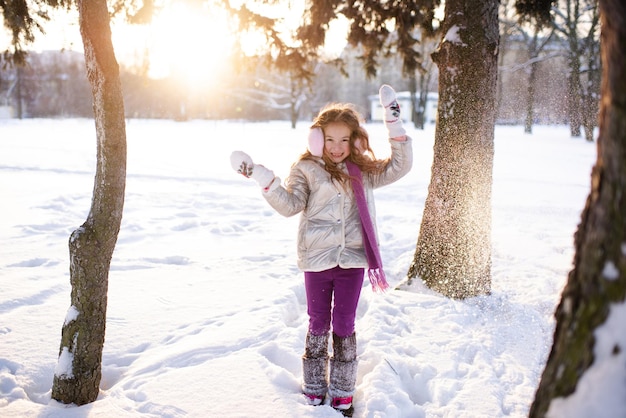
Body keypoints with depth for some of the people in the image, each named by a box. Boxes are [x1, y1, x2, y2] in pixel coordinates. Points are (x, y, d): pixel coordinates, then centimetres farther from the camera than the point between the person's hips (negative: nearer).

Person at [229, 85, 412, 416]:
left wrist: (394, 123, 3)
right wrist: (262, 177, -20)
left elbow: (400, 166, 9)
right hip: (317, 259, -1)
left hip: (352, 260, 2)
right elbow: (289, 205, -9)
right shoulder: (306, 169, -1)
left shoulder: (363, 170, 7)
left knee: (344, 326, 9)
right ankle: (314, 391, 24)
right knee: (318, 325, 10)